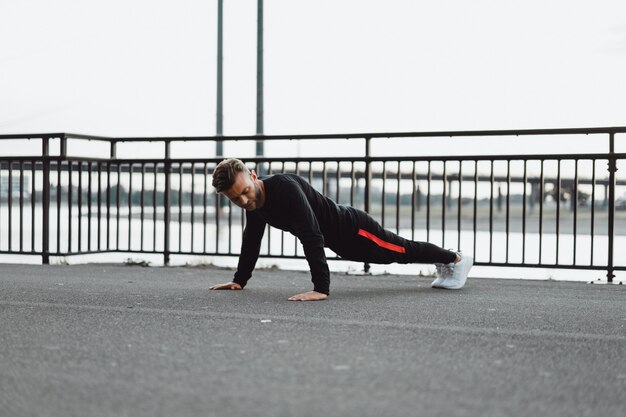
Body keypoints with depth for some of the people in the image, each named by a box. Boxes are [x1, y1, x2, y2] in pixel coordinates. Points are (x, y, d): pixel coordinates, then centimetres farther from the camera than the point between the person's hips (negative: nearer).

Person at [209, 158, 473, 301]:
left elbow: (312, 236, -47)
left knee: (403, 251, 15)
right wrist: (239, 280, 5)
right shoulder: (254, 202, -12)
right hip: (339, 242, 8)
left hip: (353, 230, -8)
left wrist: (321, 288, -50)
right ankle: (445, 265, 55)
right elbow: (252, 240, 5)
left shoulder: (284, 188, -40)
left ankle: (456, 259, 42)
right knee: (398, 254, 29)